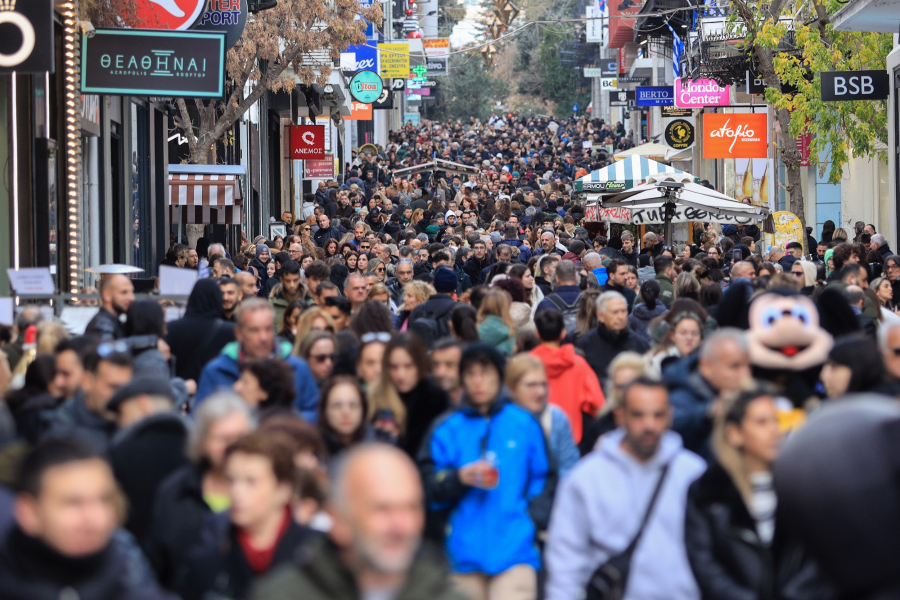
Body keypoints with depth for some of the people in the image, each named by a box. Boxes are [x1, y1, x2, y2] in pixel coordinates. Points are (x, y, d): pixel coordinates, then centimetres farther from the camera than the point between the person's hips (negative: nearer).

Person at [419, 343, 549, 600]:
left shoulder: (524, 424, 7)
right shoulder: (447, 430, 8)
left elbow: (543, 482, 10)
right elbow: (429, 488, 1)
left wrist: (535, 518, -4)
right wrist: (459, 478, -16)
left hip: (514, 550, -2)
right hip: (465, 553, 2)